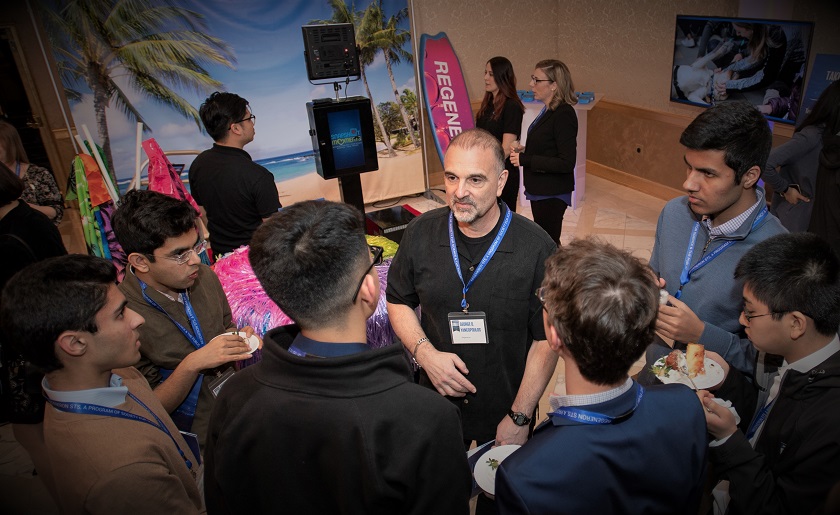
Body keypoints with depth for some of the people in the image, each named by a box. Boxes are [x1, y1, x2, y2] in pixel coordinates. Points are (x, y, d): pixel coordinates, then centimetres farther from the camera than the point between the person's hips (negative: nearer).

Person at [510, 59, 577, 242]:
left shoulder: (564, 115, -19)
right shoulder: (549, 111, 9)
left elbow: (566, 163, -23)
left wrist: (525, 159, -21)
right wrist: (526, 151, 2)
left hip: (551, 195, -9)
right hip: (540, 191, 9)